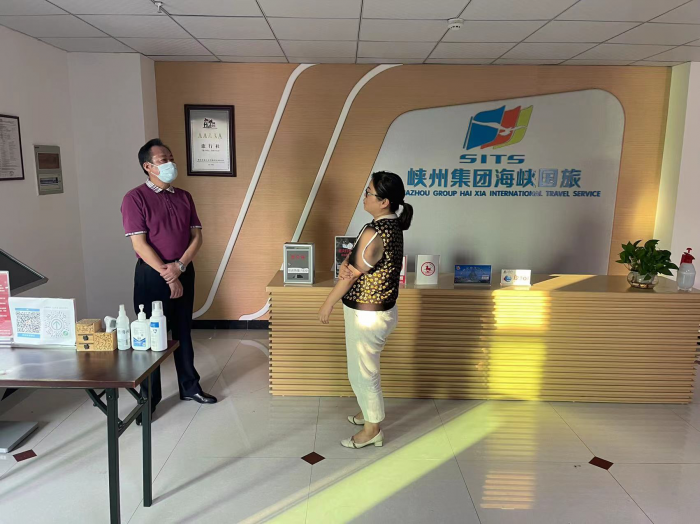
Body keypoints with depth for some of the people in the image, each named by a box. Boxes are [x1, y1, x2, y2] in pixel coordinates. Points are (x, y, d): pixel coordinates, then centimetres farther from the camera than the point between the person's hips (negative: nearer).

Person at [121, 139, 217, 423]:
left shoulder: (184, 197, 8)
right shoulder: (135, 198, -9)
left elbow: (196, 236, 4)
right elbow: (140, 244, -14)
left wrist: (179, 266, -12)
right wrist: (168, 276, -15)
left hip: (184, 272, 5)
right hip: (152, 275, -5)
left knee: (183, 331, 15)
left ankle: (189, 386, 28)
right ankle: (149, 398, 16)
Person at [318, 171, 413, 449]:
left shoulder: (374, 232, -27)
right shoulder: (392, 226, 2)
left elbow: (352, 275, -18)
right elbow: (356, 257, 3)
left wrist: (328, 304, -5)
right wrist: (345, 264, -20)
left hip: (367, 315, -10)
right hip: (381, 309, 10)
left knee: (361, 372, 9)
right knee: (366, 367, 26)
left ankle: (372, 430, 26)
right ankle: (368, 411, 46)